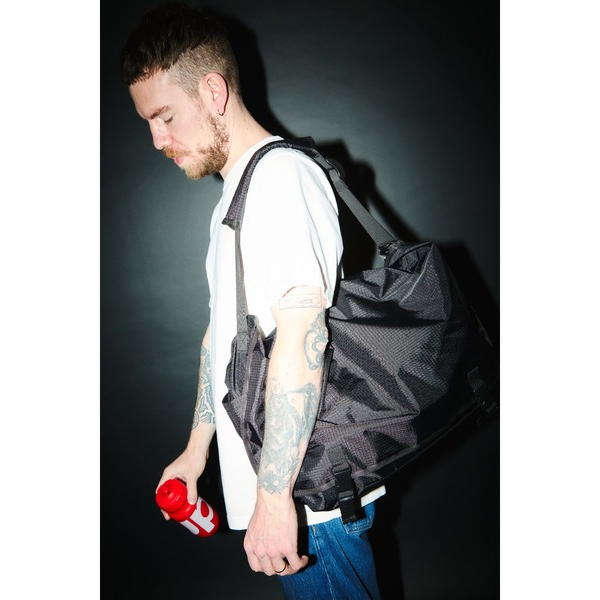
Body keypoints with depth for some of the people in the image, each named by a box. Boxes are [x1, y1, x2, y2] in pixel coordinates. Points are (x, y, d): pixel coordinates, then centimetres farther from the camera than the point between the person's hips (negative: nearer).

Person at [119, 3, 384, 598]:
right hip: (269, 483, 9)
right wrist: (197, 448, 23)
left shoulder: (281, 174, -15)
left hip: (307, 492, -9)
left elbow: (302, 333, -25)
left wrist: (273, 494, -25)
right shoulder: (233, 194, 17)